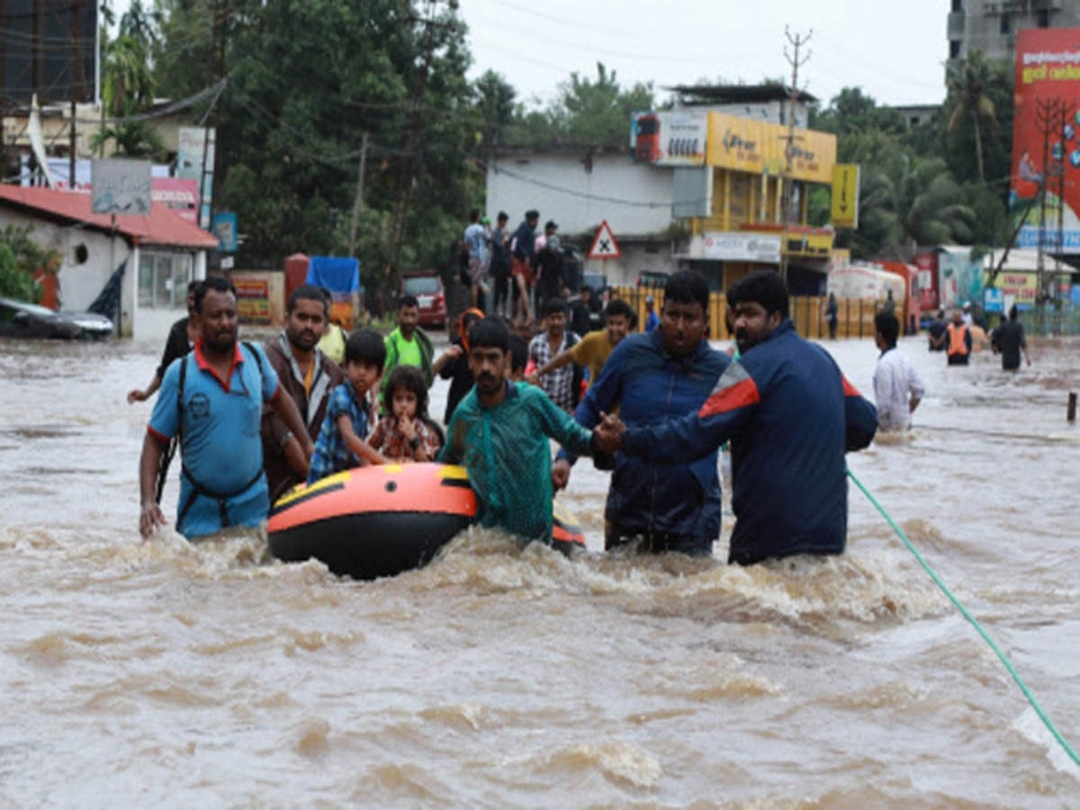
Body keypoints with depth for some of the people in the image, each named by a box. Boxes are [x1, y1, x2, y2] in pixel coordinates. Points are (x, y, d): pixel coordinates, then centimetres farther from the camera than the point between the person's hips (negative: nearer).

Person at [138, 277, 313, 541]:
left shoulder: (255, 357, 0)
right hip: (199, 510, -2)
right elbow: (154, 442, -5)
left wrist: (307, 445, 13)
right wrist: (147, 501, -16)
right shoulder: (180, 374, -8)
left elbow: (279, 399, 19)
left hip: (252, 508, 2)